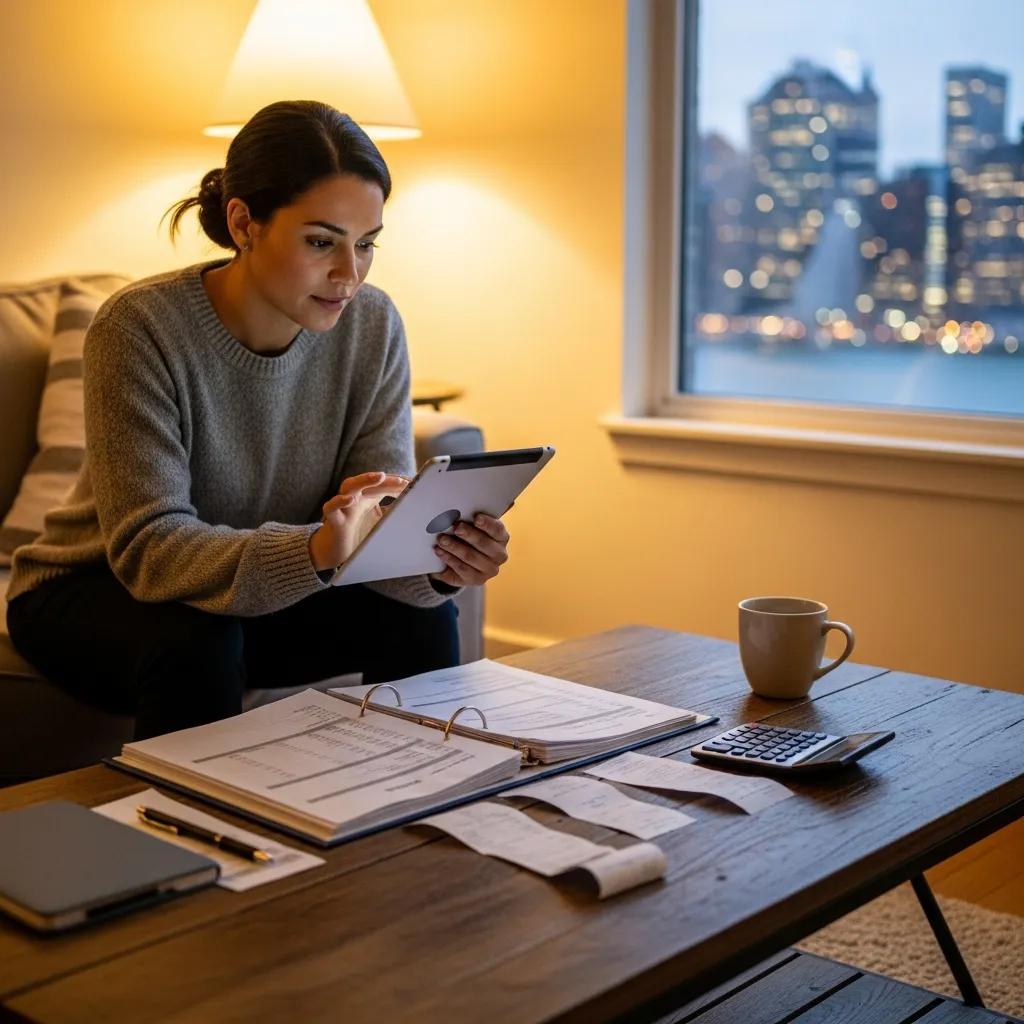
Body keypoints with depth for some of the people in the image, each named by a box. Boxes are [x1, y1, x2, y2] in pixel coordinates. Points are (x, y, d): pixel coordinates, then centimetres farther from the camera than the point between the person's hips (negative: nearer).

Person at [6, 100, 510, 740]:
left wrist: (439, 562, -38)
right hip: (93, 594, -3)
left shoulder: (372, 327, -13)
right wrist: (312, 552, -49)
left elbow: (386, 516, -14)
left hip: (266, 591, 4)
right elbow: (148, 546, -32)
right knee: (198, 645, -34)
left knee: (421, 617, -18)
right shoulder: (139, 327, -25)